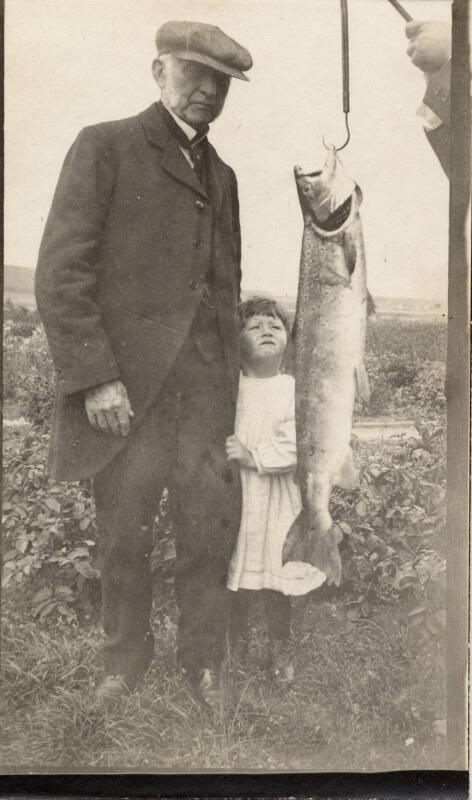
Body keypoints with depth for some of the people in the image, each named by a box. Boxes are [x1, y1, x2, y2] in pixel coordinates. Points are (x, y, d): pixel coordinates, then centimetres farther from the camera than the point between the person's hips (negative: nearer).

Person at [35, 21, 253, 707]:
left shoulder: (223, 176, 19)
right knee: (124, 536, 6)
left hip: (206, 388, 4)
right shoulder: (104, 148, 1)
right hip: (125, 382, -4)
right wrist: (95, 378, -14)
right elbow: (60, 273, -7)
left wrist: (234, 376, 10)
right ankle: (125, 661, 27)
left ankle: (204, 663, 23)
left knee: (211, 529, 5)